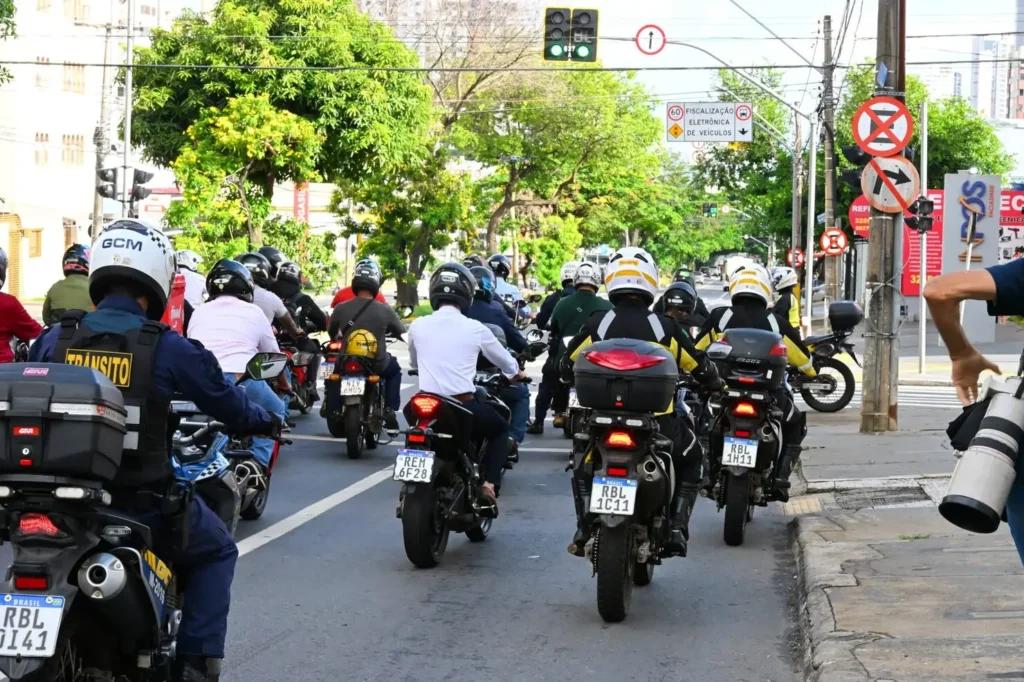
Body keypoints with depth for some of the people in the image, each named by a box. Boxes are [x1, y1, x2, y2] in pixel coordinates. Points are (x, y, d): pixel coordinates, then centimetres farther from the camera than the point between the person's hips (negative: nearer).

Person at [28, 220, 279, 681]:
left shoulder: (53, 341, -1)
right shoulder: (168, 348, -11)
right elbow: (225, 401, 3)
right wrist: (266, 422, 25)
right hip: (142, 502, -3)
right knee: (215, 553, 22)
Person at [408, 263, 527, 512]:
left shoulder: (417, 326, 2)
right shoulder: (475, 329, -4)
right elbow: (504, 360, 14)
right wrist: (516, 373, 38)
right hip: (464, 407, -2)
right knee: (500, 428, 25)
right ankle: (488, 484, 7)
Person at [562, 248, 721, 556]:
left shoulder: (596, 324, -3)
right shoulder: (664, 327, -5)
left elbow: (568, 366, 9)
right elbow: (699, 366, 5)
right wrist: (716, 382, 28)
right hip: (655, 422, -1)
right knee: (692, 461, 27)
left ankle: (585, 528, 19)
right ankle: (676, 528, 10)